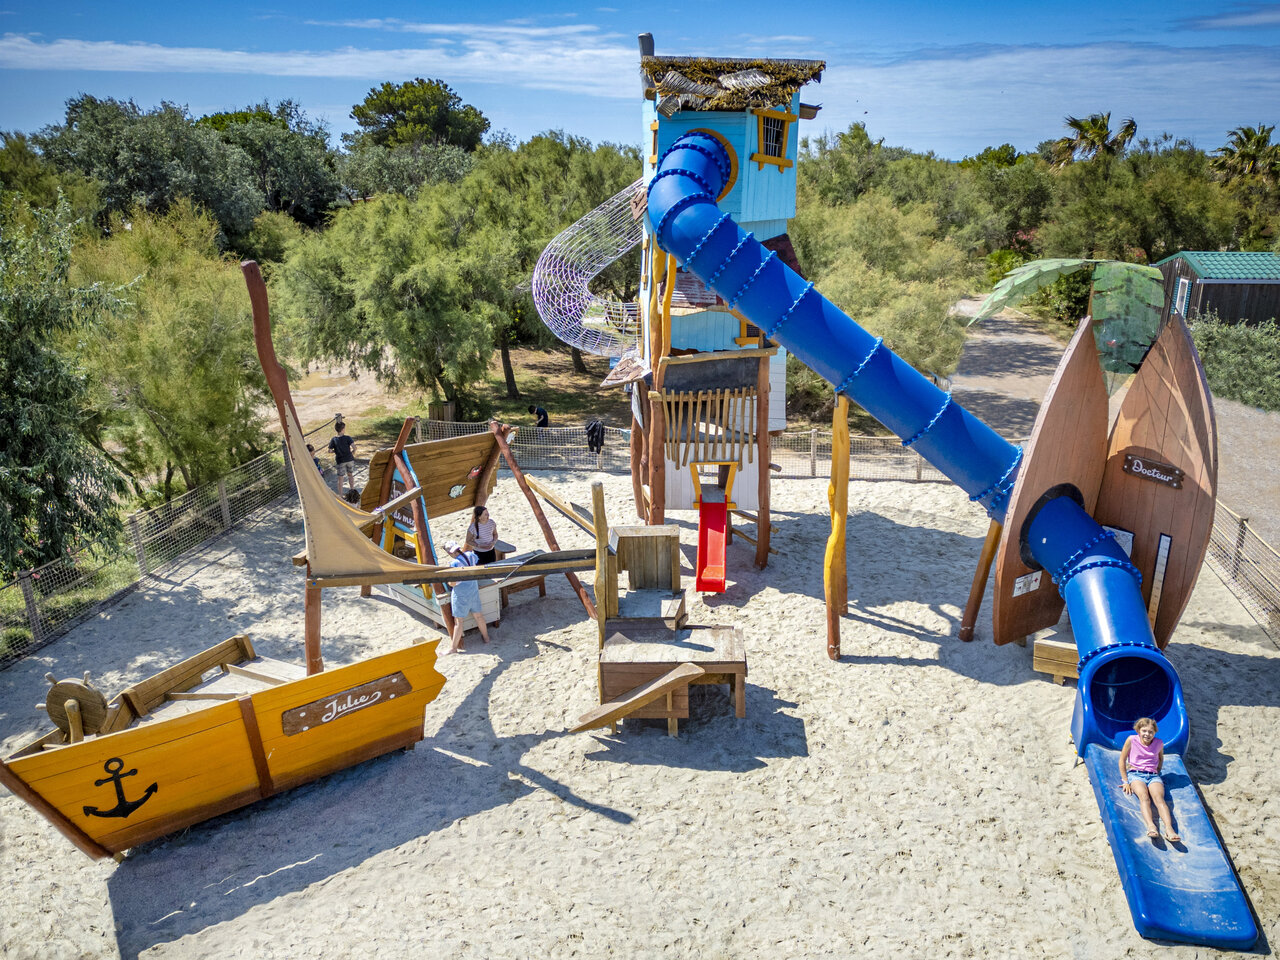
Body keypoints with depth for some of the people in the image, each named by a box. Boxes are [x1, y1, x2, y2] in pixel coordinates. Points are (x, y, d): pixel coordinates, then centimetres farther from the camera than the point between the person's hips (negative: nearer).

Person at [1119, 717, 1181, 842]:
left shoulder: (1159, 743, 9)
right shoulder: (1132, 740, 1)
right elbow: (1122, 760, 6)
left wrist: (1157, 773, 15)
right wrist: (1126, 781, 1)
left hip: (1153, 775, 2)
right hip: (1135, 774, -2)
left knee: (1159, 798, -30)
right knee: (1144, 797, -33)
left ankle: (1169, 829, -50)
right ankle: (1151, 826, -57)